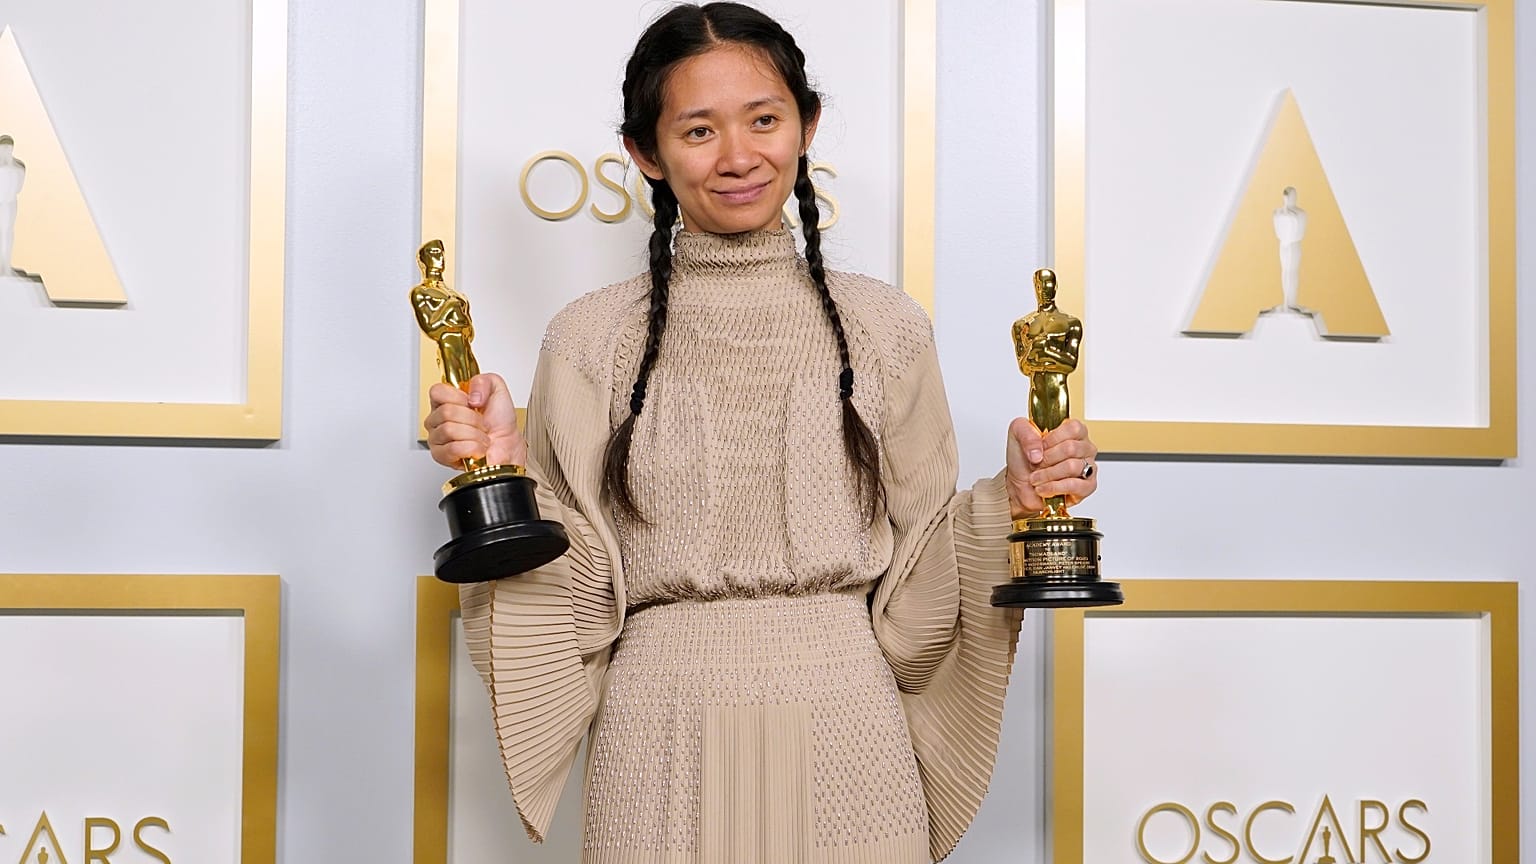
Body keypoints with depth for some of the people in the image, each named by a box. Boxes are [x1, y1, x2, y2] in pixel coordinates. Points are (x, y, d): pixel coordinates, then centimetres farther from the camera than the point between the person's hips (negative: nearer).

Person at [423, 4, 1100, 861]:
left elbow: (913, 588, 5)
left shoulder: (885, 327, 2)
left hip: (845, 735, 1)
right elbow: (579, 597, 1)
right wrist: (506, 474, -12)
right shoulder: (591, 340, 1)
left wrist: (1010, 504, -9)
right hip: (662, 748, 0)